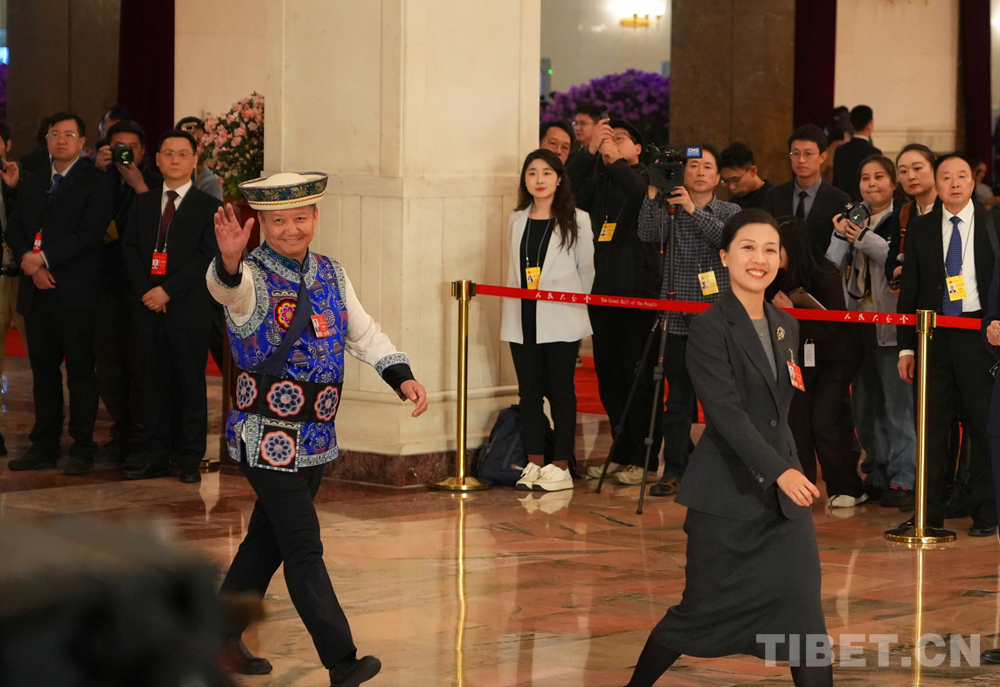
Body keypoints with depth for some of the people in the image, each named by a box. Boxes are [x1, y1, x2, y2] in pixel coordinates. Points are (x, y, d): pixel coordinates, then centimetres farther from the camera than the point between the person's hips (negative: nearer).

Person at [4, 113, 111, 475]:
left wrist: (44, 258, -15)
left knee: (80, 370, -1)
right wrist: (30, 262, -6)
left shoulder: (94, 182, -2)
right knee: (43, 370, 9)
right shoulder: (32, 182, 18)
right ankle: (44, 445, 14)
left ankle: (83, 448, 3)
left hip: (75, 292, -5)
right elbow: (14, 228, 12)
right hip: (37, 292, 6)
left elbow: (90, 234, -13)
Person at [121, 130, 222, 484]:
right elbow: (131, 250, 9)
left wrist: (168, 291, -14)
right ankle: (155, 455, 11)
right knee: (155, 383, 6)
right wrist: (145, 291, -7)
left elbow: (206, 257, -7)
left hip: (189, 309, -3)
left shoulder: (208, 207, 2)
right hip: (150, 308, 3)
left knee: (191, 384, 1)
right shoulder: (143, 204, 15)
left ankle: (190, 459, 5)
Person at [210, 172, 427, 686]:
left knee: (267, 539, 17)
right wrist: (229, 261, -60)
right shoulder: (252, 277, -13)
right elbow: (229, 289, -37)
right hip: (268, 437, -7)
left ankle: (223, 637, 31)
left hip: (316, 436, 7)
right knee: (305, 551, -7)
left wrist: (402, 376, 2)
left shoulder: (331, 273, 9)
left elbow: (363, 332, 16)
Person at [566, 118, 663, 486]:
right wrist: (590, 150, -14)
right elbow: (571, 190, -5)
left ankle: (643, 459, 0)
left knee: (639, 376, -5)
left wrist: (616, 162, -22)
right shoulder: (599, 185, 15)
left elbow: (645, 196, -21)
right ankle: (623, 453, 19)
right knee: (608, 376, 9)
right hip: (603, 293, 6)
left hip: (640, 294, -6)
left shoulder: (647, 180, 2)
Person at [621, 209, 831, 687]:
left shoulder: (784, 327, 10)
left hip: (784, 493, 5)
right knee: (703, 609, 5)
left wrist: (791, 470, 17)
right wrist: (779, 471, -30)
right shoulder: (709, 328, -11)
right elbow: (726, 412, -21)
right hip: (727, 492, -5)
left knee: (804, 611, -5)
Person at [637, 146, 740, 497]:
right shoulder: (667, 210, 7)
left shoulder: (729, 212, 6)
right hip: (680, 320, 1)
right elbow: (647, 233, -11)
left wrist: (693, 210, -18)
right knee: (678, 399, 3)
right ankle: (673, 472, 9)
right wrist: (653, 194, -17)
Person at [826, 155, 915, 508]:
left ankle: (902, 479, -3)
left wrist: (866, 240, -19)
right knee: (864, 405, 11)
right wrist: (840, 236, -8)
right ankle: (876, 475, 21)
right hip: (857, 320, 6)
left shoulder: (904, 221, -5)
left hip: (891, 323, -6)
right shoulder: (852, 219, 13)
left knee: (897, 403, -6)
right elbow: (832, 267, 8)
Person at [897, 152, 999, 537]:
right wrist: (906, 347, 5)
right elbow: (909, 289, 10)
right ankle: (930, 514, 10)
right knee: (932, 425, 4)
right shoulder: (920, 229, 9)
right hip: (934, 335, 2)